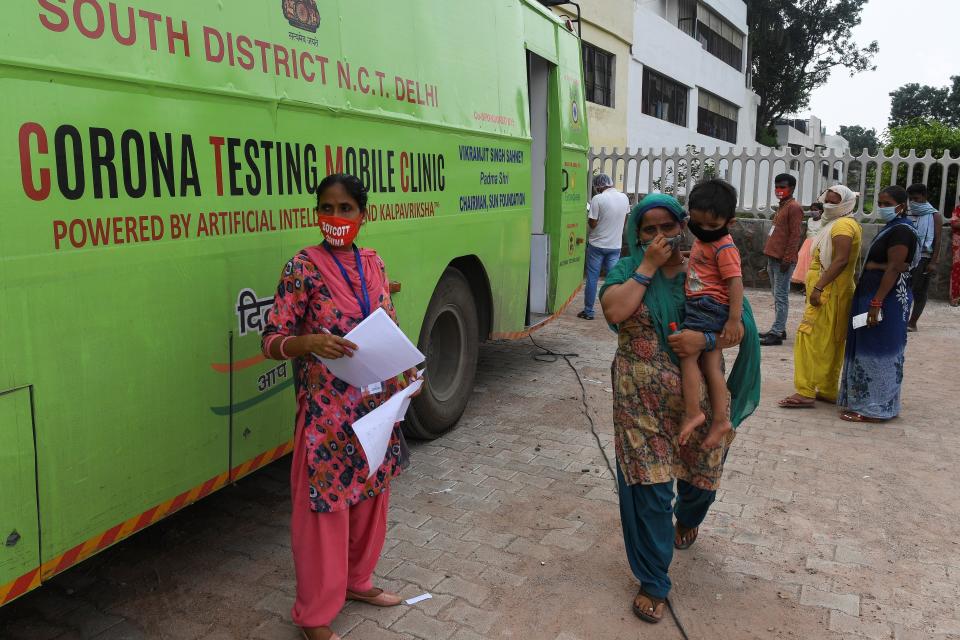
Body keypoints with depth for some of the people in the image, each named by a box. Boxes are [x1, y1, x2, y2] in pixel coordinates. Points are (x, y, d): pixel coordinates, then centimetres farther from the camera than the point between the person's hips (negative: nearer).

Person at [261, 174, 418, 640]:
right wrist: (311, 342, -32)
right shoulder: (302, 267, -11)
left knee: (370, 493, 18)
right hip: (325, 411, -6)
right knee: (324, 504, 4)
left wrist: (404, 368, -3)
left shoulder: (373, 263, 5)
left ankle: (357, 580, 42)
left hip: (376, 403, 6)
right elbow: (272, 341, -12)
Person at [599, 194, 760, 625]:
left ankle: (688, 519, 57)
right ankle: (652, 583, 15)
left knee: (699, 475, 20)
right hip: (642, 401, -2)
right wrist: (648, 265, -16)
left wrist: (705, 339, -20)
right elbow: (613, 311, -18)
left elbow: (742, 327, -1)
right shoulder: (627, 269, 1)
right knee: (648, 487, -2)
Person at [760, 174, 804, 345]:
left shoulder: (794, 207, -9)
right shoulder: (782, 207, 20)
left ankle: (776, 334, -8)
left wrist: (787, 259, -20)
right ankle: (779, 329, 20)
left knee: (781, 296, -8)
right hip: (774, 258, 10)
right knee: (777, 296, 13)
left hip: (783, 260, -10)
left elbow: (795, 235, -15)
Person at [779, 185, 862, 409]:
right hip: (835, 292, 11)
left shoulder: (842, 225, -11)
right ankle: (828, 390, 18)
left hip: (829, 293, -11)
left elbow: (841, 260, -22)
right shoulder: (844, 223, 21)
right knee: (831, 344, 12)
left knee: (811, 338, -12)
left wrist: (818, 287, -25)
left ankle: (806, 392, -13)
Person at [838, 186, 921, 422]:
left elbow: (894, 269, -21)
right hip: (874, 295, 10)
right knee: (870, 349, 14)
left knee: (877, 352, -4)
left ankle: (874, 409, 4)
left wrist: (876, 303, -25)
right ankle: (865, 401, 22)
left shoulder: (901, 230, -14)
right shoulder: (891, 229, 16)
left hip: (887, 298, -10)